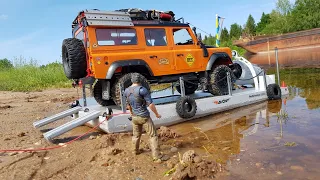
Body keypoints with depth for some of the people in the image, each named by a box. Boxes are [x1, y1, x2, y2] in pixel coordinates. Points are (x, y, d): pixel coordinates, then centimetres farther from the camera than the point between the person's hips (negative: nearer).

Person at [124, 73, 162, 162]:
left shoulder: (126, 91, 1)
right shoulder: (142, 90, -18)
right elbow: (150, 104, -19)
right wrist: (157, 114, -4)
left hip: (134, 117, 6)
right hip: (144, 117, -6)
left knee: (136, 135, 24)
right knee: (153, 136, 2)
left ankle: (135, 151, 42)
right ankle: (156, 157, 2)